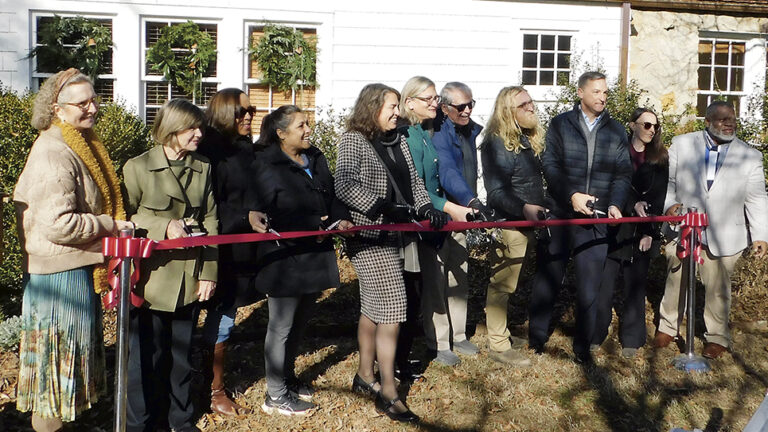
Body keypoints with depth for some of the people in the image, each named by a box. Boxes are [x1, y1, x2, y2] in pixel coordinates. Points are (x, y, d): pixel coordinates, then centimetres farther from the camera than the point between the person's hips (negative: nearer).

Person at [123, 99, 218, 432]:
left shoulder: (203, 169, 8)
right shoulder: (138, 167, -5)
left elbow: (210, 222, 7)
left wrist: (209, 272, 1)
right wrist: (163, 226, -18)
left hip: (190, 276, 4)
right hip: (152, 277, -4)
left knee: (182, 352, 15)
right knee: (147, 354, 5)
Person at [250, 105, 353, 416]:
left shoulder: (316, 159, 11)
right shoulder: (267, 167, -14)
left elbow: (331, 197, 19)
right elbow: (264, 214, -21)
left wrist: (340, 218, -3)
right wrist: (309, 229, -25)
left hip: (315, 256, 8)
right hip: (284, 258, -8)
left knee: (299, 322, 20)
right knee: (281, 326, 3)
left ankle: (287, 377, 37)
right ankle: (276, 395, 15)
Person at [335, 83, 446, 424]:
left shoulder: (399, 141, 15)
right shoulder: (353, 140, -7)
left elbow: (413, 181, 14)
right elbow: (344, 186, -18)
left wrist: (426, 208, -3)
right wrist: (384, 207, -25)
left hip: (396, 235, 8)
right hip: (370, 237, -8)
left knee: (373, 308, 16)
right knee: (391, 310, -10)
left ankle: (365, 376, 28)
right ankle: (388, 392, -1)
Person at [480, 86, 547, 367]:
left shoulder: (530, 140, 12)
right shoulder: (497, 143, -15)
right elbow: (496, 192, -20)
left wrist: (541, 208, 21)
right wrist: (524, 208, -31)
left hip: (526, 222, 8)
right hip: (507, 224, -8)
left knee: (506, 283, 16)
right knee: (502, 284, 0)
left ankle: (501, 333, 27)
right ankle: (498, 346, 8)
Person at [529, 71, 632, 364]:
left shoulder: (616, 131, 11)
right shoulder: (560, 124, 4)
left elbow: (623, 174, 8)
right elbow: (549, 164, -4)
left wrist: (616, 203, -9)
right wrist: (572, 195, -16)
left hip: (596, 220, 1)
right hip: (559, 215, -1)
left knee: (590, 285, 1)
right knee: (548, 277, 9)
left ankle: (583, 346, 13)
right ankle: (536, 337, 24)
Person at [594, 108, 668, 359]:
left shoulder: (660, 159, 8)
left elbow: (658, 198, 3)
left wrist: (649, 232, -6)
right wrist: (633, 204, -23)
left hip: (642, 233, 2)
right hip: (613, 229, -2)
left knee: (635, 288, 6)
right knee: (604, 286, -2)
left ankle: (631, 340, 16)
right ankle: (596, 336, 12)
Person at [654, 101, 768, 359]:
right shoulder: (681, 145, 1)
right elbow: (667, 180, 6)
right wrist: (669, 204, -13)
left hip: (723, 237, -1)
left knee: (717, 289, 10)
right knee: (676, 283, 15)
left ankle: (718, 338, 26)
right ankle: (667, 328, 33)